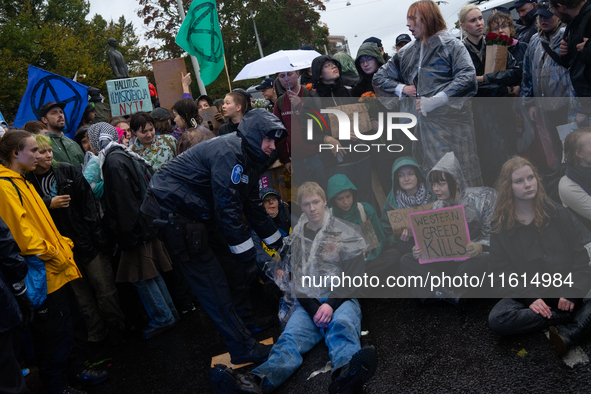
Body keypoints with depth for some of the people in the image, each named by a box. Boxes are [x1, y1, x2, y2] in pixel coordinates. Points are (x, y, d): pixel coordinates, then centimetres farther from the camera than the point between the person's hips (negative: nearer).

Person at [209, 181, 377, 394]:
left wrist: (331, 304, -15)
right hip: (308, 302, 2)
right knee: (291, 336, -28)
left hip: (340, 298, -2)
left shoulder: (345, 233, 8)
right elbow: (295, 279, 8)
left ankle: (346, 376, -70)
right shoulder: (295, 237, 15)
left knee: (342, 324, -37)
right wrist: (313, 309, -9)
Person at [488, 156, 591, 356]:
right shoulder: (500, 226, 0)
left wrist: (572, 291, -13)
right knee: (497, 320, -29)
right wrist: (529, 299, -17)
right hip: (527, 293, 0)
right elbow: (502, 271, -4)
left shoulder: (556, 212, 1)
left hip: (565, 291, 0)